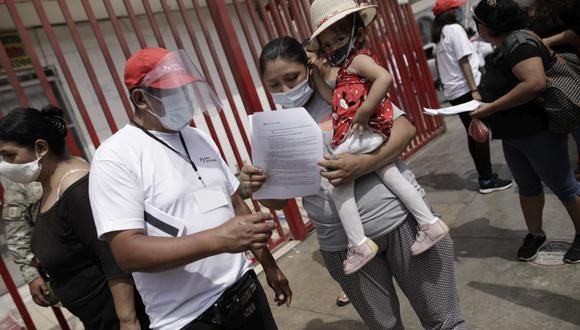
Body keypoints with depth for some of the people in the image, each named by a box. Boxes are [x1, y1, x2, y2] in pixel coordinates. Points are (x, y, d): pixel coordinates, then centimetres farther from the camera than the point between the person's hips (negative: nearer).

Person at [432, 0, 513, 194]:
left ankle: (484, 176, 19)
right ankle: (487, 180, 2)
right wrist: (474, 89, -17)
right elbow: (464, 61, -15)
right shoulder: (455, 29, -9)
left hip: (452, 91, 8)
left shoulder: (438, 37, 16)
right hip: (465, 89, -8)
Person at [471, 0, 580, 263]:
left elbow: (535, 83, -32)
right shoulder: (502, 47, 9)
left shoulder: (517, 42, -19)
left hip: (538, 132, -9)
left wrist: (492, 107, -27)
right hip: (512, 136, 9)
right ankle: (535, 235, 31)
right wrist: (482, 112, 9)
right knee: (528, 187, 18)